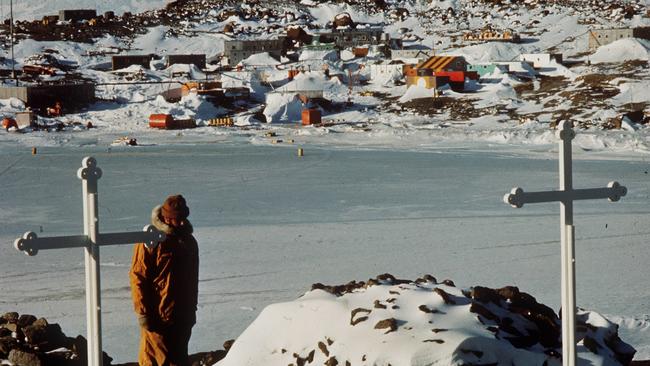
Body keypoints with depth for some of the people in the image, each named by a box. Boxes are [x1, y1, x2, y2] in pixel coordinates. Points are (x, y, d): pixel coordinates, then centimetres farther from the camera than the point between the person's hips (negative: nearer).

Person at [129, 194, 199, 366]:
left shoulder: (189, 241, 11)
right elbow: (138, 277, -12)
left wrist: (192, 309, 20)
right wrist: (143, 312, -15)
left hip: (182, 316, 7)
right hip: (157, 316, -7)